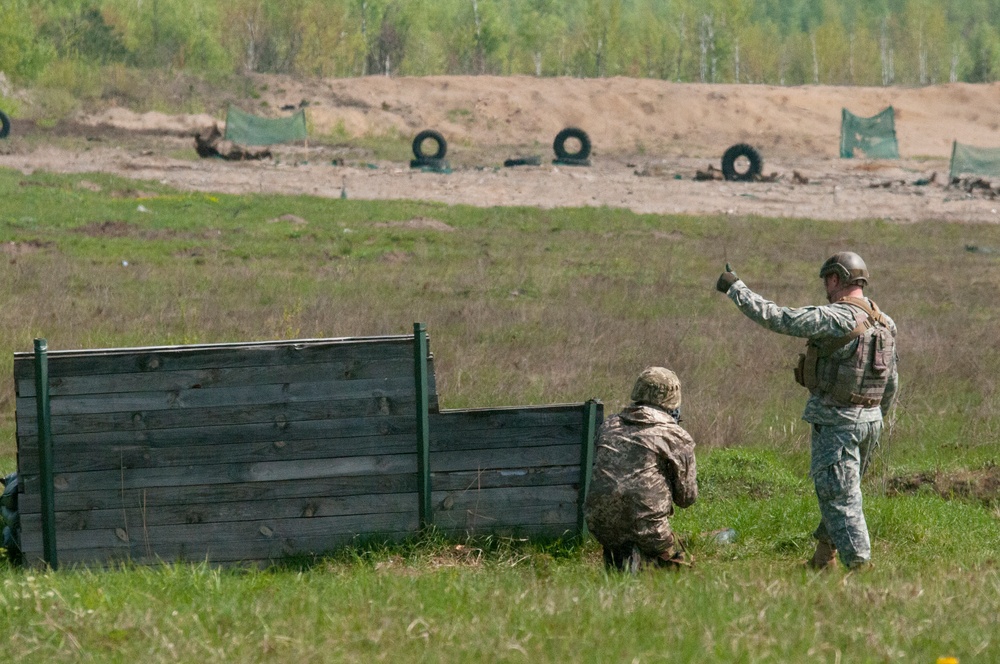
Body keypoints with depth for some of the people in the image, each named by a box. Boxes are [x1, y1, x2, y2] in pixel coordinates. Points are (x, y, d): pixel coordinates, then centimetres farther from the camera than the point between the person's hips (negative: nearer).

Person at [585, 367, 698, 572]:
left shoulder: (608, 426, 12)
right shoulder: (678, 437, 0)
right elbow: (687, 497, 5)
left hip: (600, 524, 5)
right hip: (646, 523, -5)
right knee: (679, 564, 18)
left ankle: (617, 559, 0)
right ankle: (639, 562, -10)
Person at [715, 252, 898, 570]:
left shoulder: (835, 318, -17)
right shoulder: (885, 323, 8)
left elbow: (776, 318, -19)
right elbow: (892, 383, 16)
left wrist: (735, 287, -9)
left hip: (837, 421, -8)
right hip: (870, 420, 8)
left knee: (840, 498, -4)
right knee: (837, 492, 20)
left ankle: (860, 565, -6)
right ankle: (823, 560, 30)